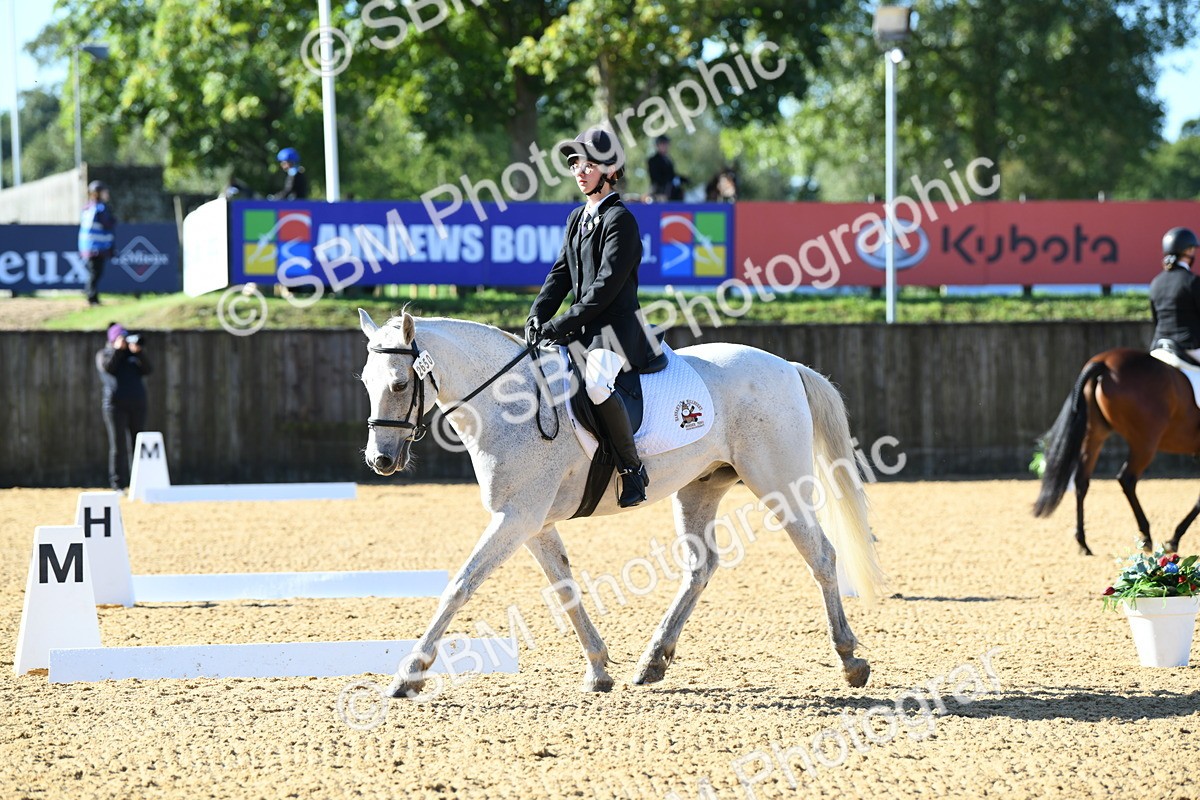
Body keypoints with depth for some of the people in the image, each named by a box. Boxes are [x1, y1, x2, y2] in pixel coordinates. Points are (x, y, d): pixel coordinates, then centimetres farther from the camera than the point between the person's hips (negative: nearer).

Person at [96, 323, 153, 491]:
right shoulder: (103, 355, 10)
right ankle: (118, 485, -5)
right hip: (116, 405, -3)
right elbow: (108, 367, -11)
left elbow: (146, 370, 2)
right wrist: (117, 349, -7)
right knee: (118, 446, -6)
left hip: (137, 405, 3)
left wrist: (138, 352, -10)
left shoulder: (133, 355, 17)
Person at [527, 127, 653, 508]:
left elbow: (606, 287, -18)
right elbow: (561, 273, 15)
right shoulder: (577, 218, 16)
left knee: (596, 382, -35)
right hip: (583, 330, 10)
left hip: (617, 325, -10)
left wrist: (561, 324, -20)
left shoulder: (620, 220, -11)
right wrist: (537, 316, -2)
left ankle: (632, 466, -22)